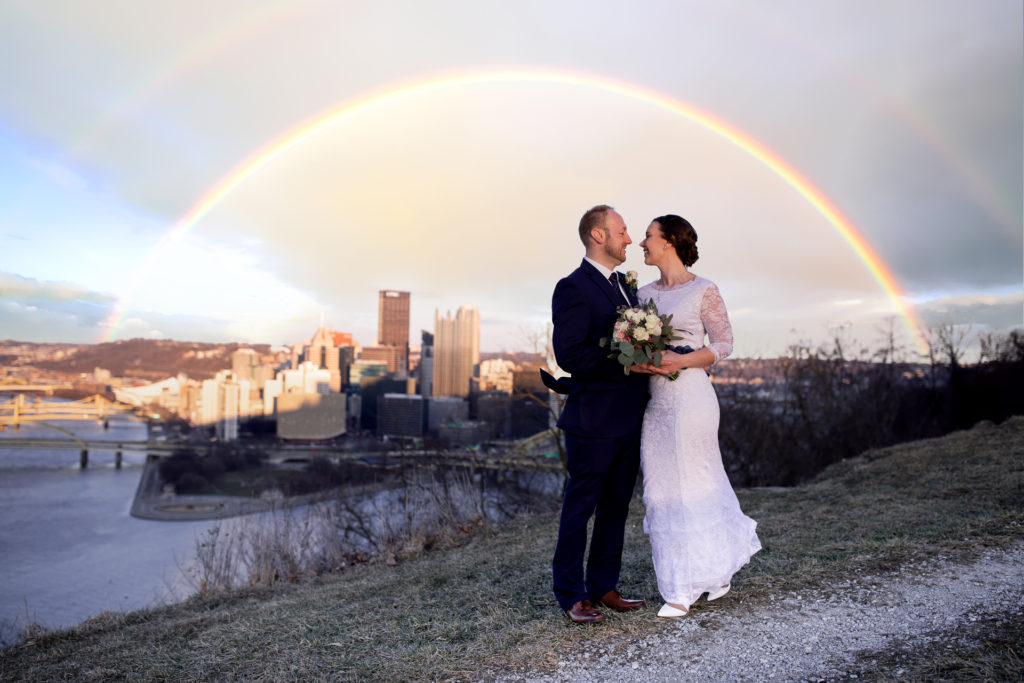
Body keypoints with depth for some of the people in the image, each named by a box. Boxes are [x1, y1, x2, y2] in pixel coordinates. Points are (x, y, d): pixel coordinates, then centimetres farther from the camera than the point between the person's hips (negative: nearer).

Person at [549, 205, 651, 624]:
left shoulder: (625, 286, 16)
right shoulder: (573, 288, -11)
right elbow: (568, 354, -20)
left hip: (629, 420, 9)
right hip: (594, 421, -9)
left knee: (616, 506, 15)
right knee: (579, 508, 4)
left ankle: (603, 587, 28)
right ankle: (571, 595, 17)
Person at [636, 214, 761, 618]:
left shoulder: (703, 290, -3)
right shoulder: (644, 294, 14)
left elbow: (723, 344, -5)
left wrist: (681, 361, -18)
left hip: (690, 396, -6)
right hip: (654, 400, 6)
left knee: (692, 483, 3)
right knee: (661, 489, 8)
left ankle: (686, 587, 19)